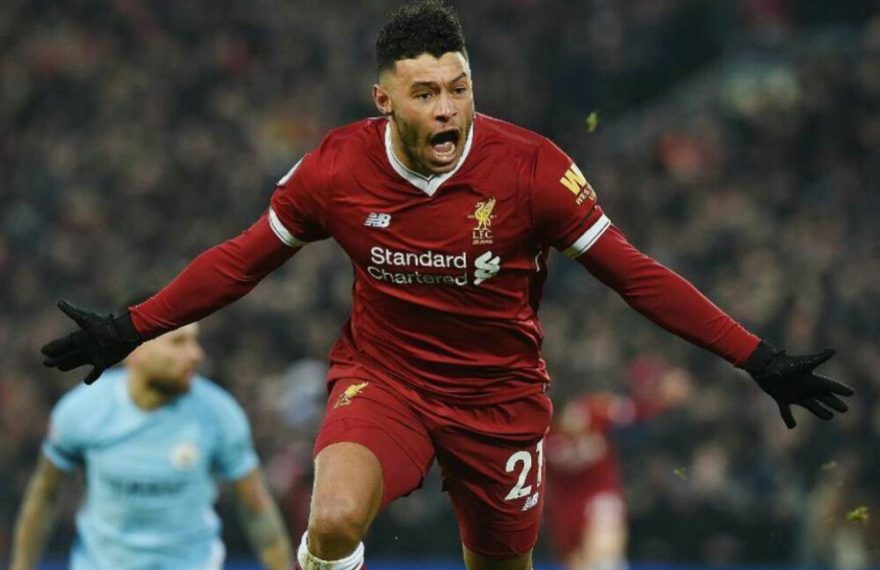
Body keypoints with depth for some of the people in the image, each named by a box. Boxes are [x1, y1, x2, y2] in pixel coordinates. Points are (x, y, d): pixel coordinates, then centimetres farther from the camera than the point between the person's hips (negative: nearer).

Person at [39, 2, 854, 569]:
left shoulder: (530, 168, -17)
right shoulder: (337, 168, -13)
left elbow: (633, 274, -11)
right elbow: (242, 260, 3)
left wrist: (758, 359, -14)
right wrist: (127, 330, 4)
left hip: (499, 391, 1)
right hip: (383, 374, -1)